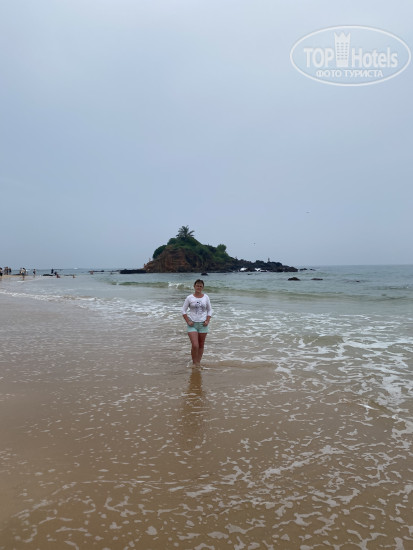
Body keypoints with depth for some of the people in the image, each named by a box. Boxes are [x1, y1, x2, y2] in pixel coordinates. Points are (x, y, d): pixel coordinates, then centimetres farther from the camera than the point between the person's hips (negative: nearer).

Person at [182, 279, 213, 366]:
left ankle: (198, 363, 23)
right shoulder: (189, 298, -2)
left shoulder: (206, 297, 4)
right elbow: (184, 310, 1)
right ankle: (194, 363, 6)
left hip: (203, 324, 2)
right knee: (195, 346, -11)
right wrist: (188, 321, -8)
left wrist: (207, 321, -3)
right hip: (192, 324, -2)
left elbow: (210, 310, 10)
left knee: (201, 345, 9)